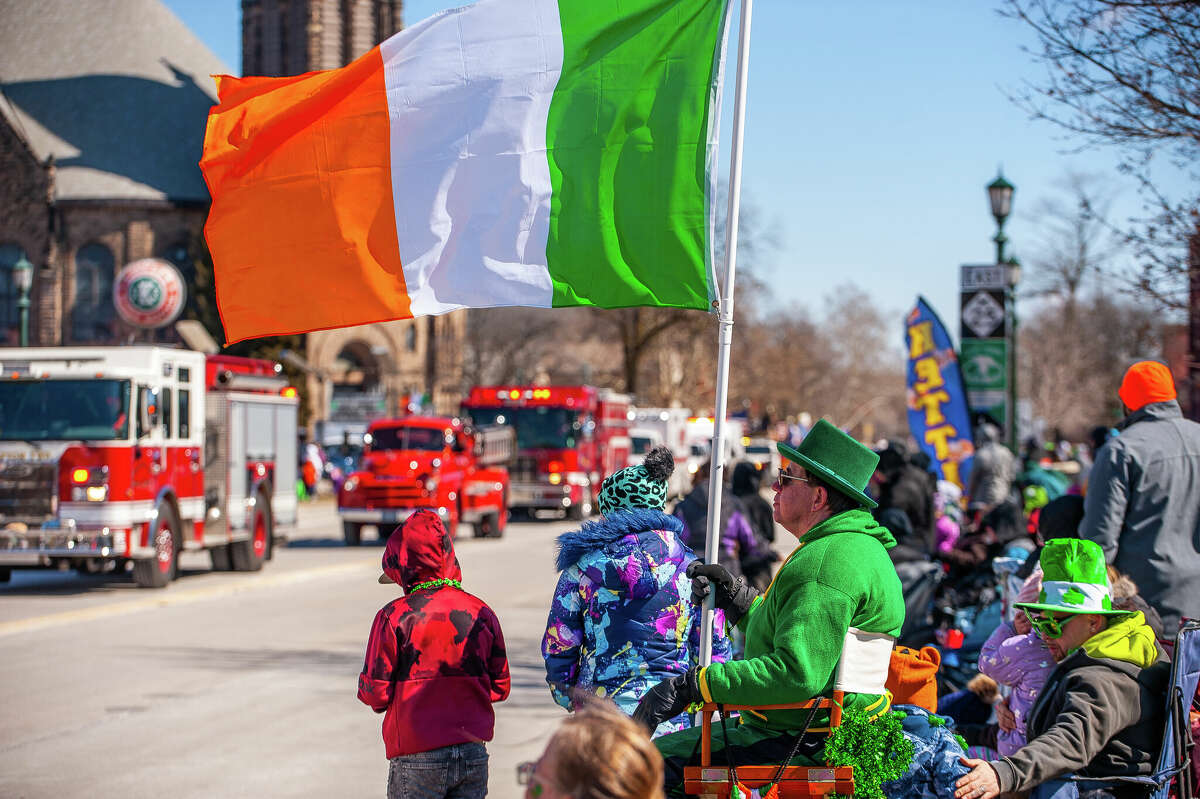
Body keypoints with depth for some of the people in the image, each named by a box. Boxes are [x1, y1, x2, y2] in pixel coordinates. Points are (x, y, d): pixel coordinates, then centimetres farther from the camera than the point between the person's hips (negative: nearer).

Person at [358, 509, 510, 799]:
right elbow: (500, 688, 8)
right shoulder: (481, 612, 2)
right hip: (474, 753, 4)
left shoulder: (394, 617, -10)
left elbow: (375, 694, -9)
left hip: (418, 756, -4)